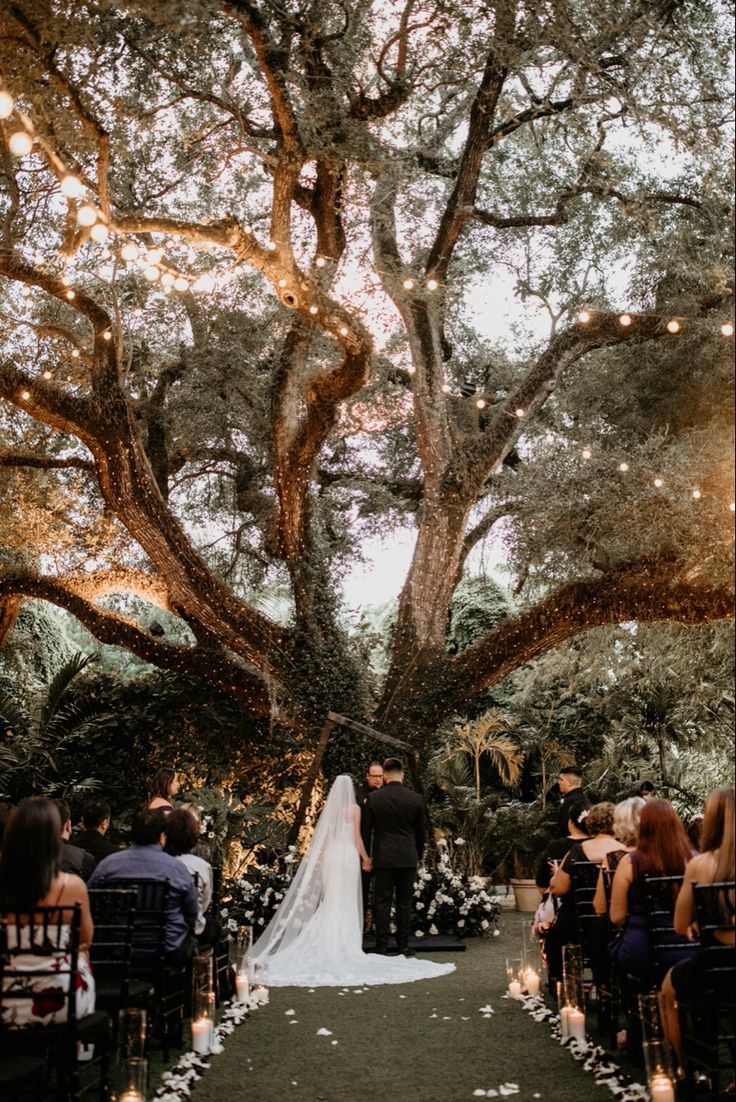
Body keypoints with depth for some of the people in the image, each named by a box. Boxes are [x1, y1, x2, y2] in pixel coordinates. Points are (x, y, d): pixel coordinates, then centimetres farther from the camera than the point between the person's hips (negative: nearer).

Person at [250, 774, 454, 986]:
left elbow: (323, 834, 9)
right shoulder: (354, 808, -5)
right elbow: (357, 836, -4)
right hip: (349, 854, -3)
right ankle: (345, 943, 3)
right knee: (347, 901, 3)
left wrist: (321, 856, 21)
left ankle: (328, 941, 10)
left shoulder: (328, 807, 4)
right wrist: (365, 857, 7)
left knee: (330, 899, 11)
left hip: (330, 854, 3)